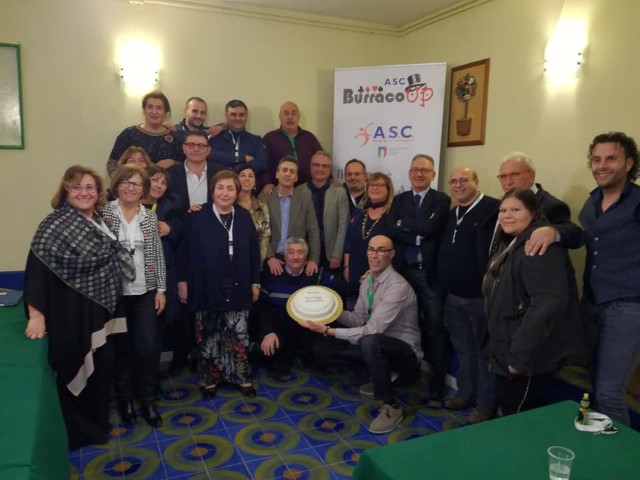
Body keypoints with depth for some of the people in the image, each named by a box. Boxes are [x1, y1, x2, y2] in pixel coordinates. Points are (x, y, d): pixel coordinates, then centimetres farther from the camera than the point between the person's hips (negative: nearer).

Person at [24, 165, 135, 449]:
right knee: (75, 371, 7)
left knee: (103, 367, 16)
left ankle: (98, 423, 38)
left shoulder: (98, 223, 6)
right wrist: (36, 314, -27)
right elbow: (37, 267, -22)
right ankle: (78, 431, 27)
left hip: (99, 312, 7)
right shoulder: (56, 224, -15)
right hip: (70, 313, -7)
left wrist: (110, 307, 15)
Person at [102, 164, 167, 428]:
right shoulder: (104, 213, -3)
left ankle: (148, 400, 19)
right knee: (121, 349, 8)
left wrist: (161, 289, 3)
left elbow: (158, 255, 6)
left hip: (145, 293, 2)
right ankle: (124, 399, 28)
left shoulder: (150, 217, 5)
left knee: (149, 348, 1)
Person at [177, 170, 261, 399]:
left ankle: (242, 378, 23)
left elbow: (253, 252, 7)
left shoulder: (245, 217, 5)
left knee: (239, 335, 8)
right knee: (208, 336, 9)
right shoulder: (197, 217, -4)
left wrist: (255, 282, 5)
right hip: (207, 288, -2)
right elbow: (184, 251, -2)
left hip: (237, 288, 2)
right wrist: (182, 281, -4)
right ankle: (209, 379, 26)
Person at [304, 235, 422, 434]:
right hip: (376, 346, 8)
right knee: (322, 348, -1)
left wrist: (329, 331, -26)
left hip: (404, 350, -8)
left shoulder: (398, 286, -24)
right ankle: (381, 377, 12)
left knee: (369, 342, -40)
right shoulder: (368, 281, 3)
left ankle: (391, 406, -18)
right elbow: (359, 319, 8)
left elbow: (372, 330, -28)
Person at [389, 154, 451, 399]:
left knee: (435, 325, 1)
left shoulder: (442, 200, -2)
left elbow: (430, 227, -18)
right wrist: (417, 235, -15)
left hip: (430, 271, -4)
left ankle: (438, 376, 12)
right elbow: (391, 230, -3)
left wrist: (403, 224, -6)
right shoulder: (399, 199, 11)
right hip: (404, 269, 4)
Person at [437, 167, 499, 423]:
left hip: (481, 295, -8)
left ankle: (487, 403, 20)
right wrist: (444, 288, 13)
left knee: (485, 350, 6)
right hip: (453, 295, 8)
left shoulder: (492, 209, -13)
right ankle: (466, 393, 34)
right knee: (462, 348, 19)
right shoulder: (452, 215, 14)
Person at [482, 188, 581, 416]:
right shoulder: (512, 244, 13)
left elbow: (548, 304, -30)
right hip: (509, 351, 10)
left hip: (529, 357, -10)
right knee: (510, 416, 20)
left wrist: (521, 355, -27)